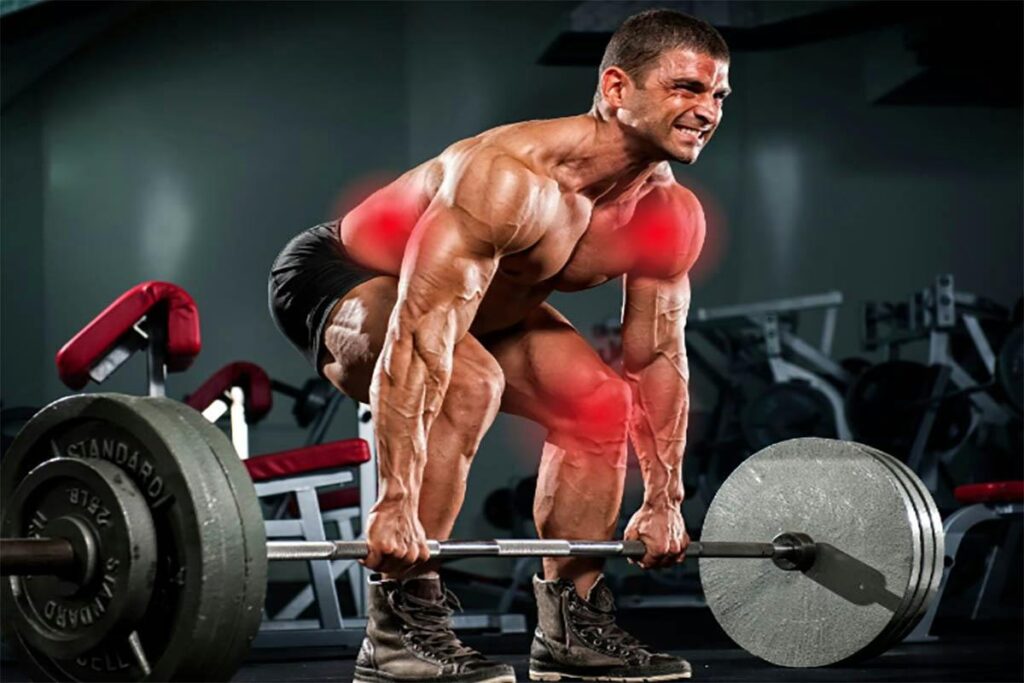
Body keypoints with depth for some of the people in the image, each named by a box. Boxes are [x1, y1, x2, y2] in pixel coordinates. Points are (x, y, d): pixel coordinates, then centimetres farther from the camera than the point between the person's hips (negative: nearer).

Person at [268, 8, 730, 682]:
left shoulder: (670, 217, -13)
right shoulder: (510, 180, -38)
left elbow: (658, 359, 0)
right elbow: (419, 336, -42)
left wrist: (664, 503, 1)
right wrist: (396, 506, -45)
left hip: (480, 295, 9)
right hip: (336, 274, -8)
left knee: (601, 403, -1)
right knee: (468, 384, -34)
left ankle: (571, 626, 11)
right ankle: (401, 626, -26)